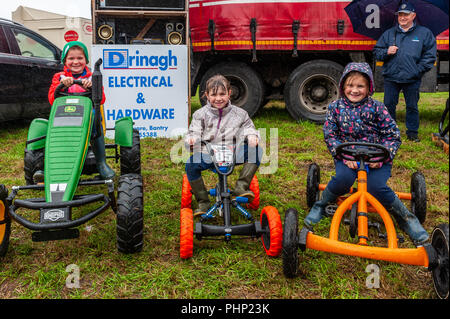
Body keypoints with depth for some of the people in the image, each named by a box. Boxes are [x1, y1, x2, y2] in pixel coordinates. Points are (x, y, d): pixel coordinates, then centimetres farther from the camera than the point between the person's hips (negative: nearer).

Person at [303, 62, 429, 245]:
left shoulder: (376, 107, 0)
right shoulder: (336, 107, 4)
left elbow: (393, 135, 0)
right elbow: (330, 135, 0)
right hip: (347, 158, 1)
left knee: (376, 187, -28)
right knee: (343, 179, -33)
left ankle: (406, 218, -5)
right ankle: (320, 206, -5)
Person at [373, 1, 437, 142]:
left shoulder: (424, 33, 5)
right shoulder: (388, 33, 10)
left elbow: (430, 55, 3)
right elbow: (376, 52, 13)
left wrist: (418, 70, -7)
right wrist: (386, 52, -8)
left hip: (412, 79, -1)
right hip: (391, 78, 2)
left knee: (412, 106, 8)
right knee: (388, 105, 6)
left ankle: (412, 132, 20)